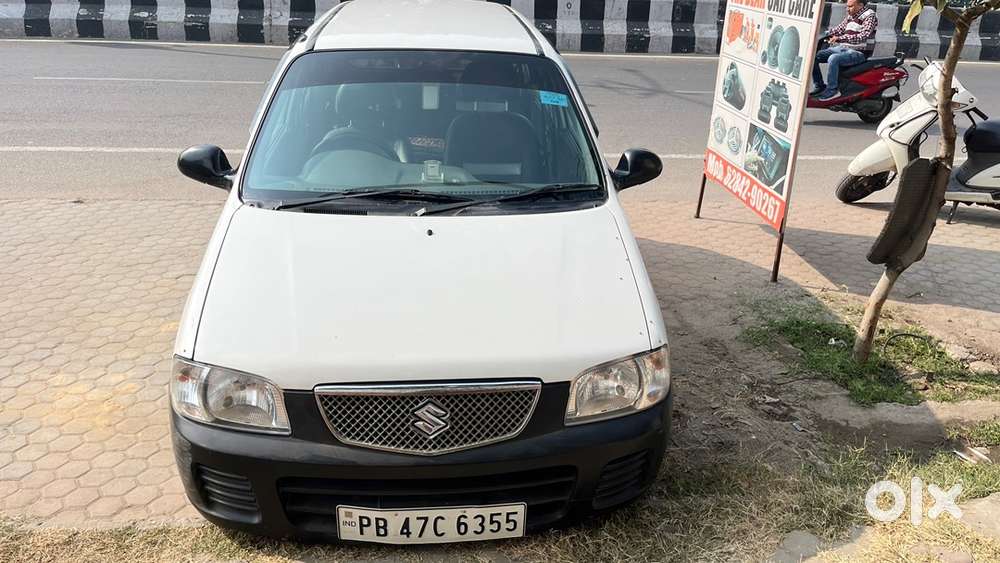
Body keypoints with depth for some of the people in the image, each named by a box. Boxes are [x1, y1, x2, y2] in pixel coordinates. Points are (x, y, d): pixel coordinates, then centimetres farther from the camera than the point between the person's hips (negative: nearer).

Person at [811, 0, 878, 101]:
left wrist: (840, 38, -30)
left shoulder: (870, 16, -10)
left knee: (833, 58, -36)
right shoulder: (850, 16, 14)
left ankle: (832, 89, -27)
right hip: (843, 48, 8)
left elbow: (863, 37, -23)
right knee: (814, 56, -5)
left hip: (859, 52, -8)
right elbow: (839, 29, 19)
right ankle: (819, 85, 0)